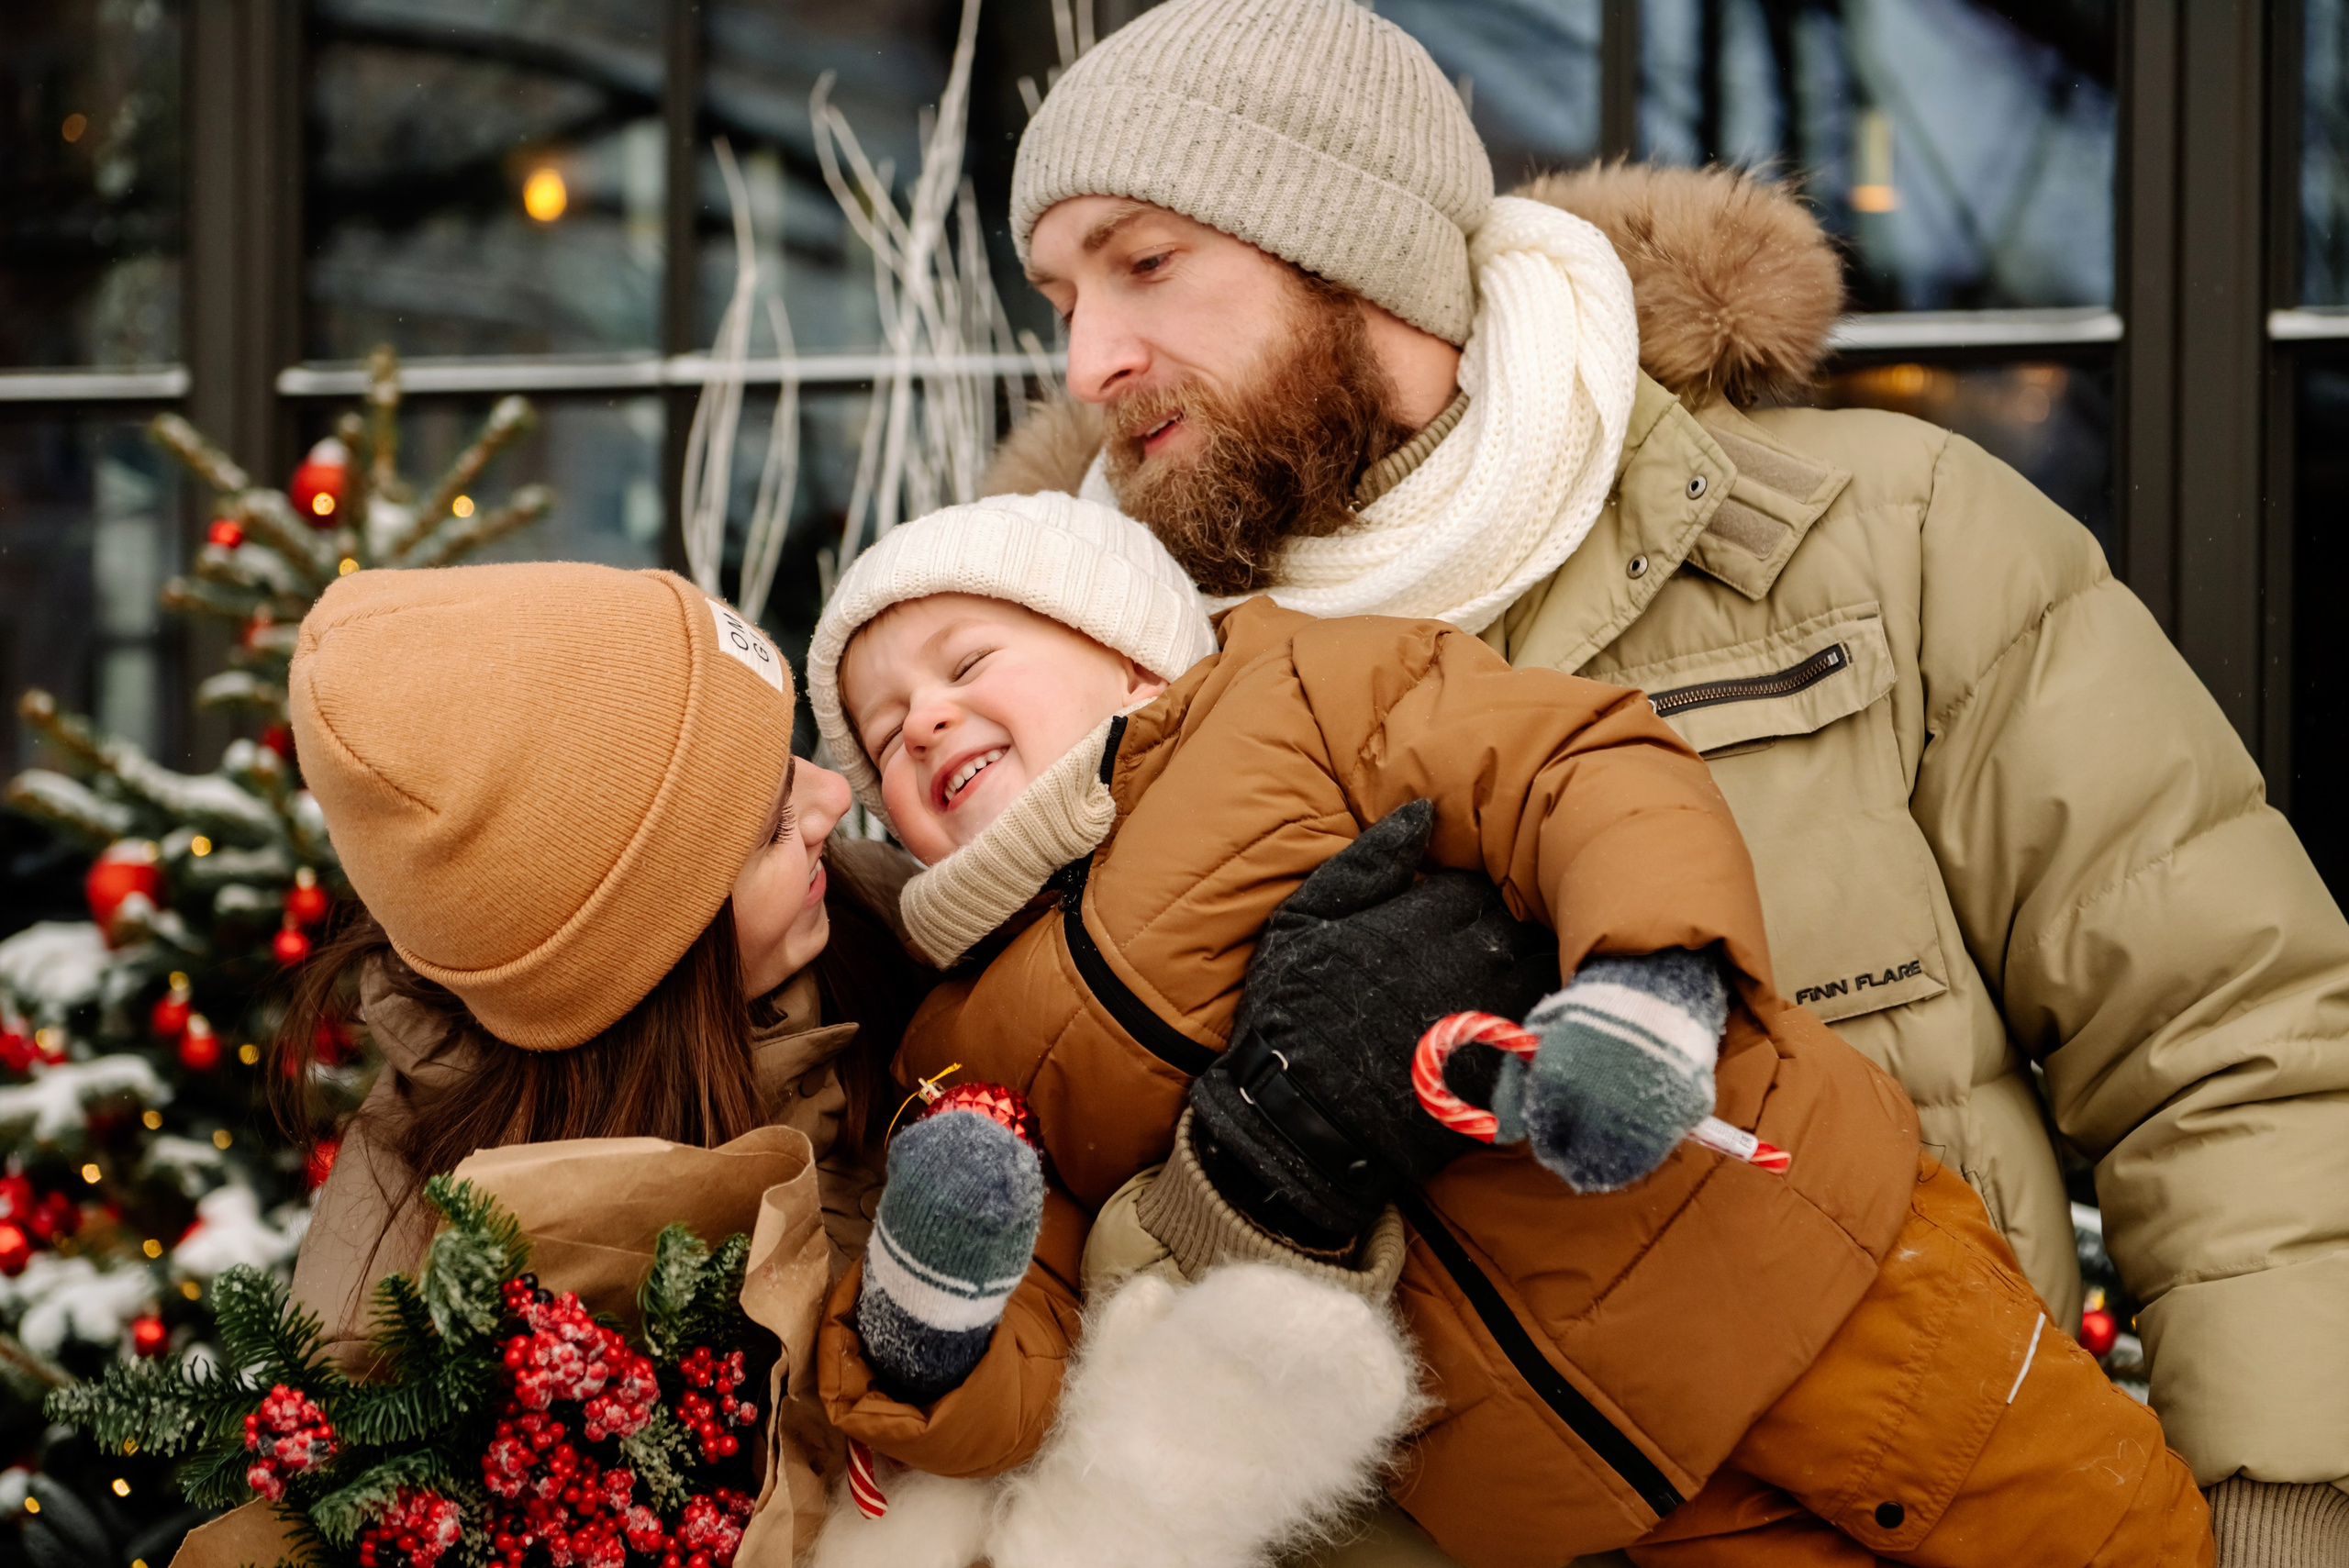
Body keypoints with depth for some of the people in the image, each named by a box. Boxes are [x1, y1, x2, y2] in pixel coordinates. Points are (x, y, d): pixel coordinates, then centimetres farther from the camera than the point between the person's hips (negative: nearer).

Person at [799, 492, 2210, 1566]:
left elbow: (1591, 780, -9)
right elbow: (1007, 1388, 7)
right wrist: (930, 1309, -17)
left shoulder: (1297, 699, 3)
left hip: (1746, 1231, -2)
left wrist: (1639, 993, -29)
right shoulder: (977, 1057, 13)